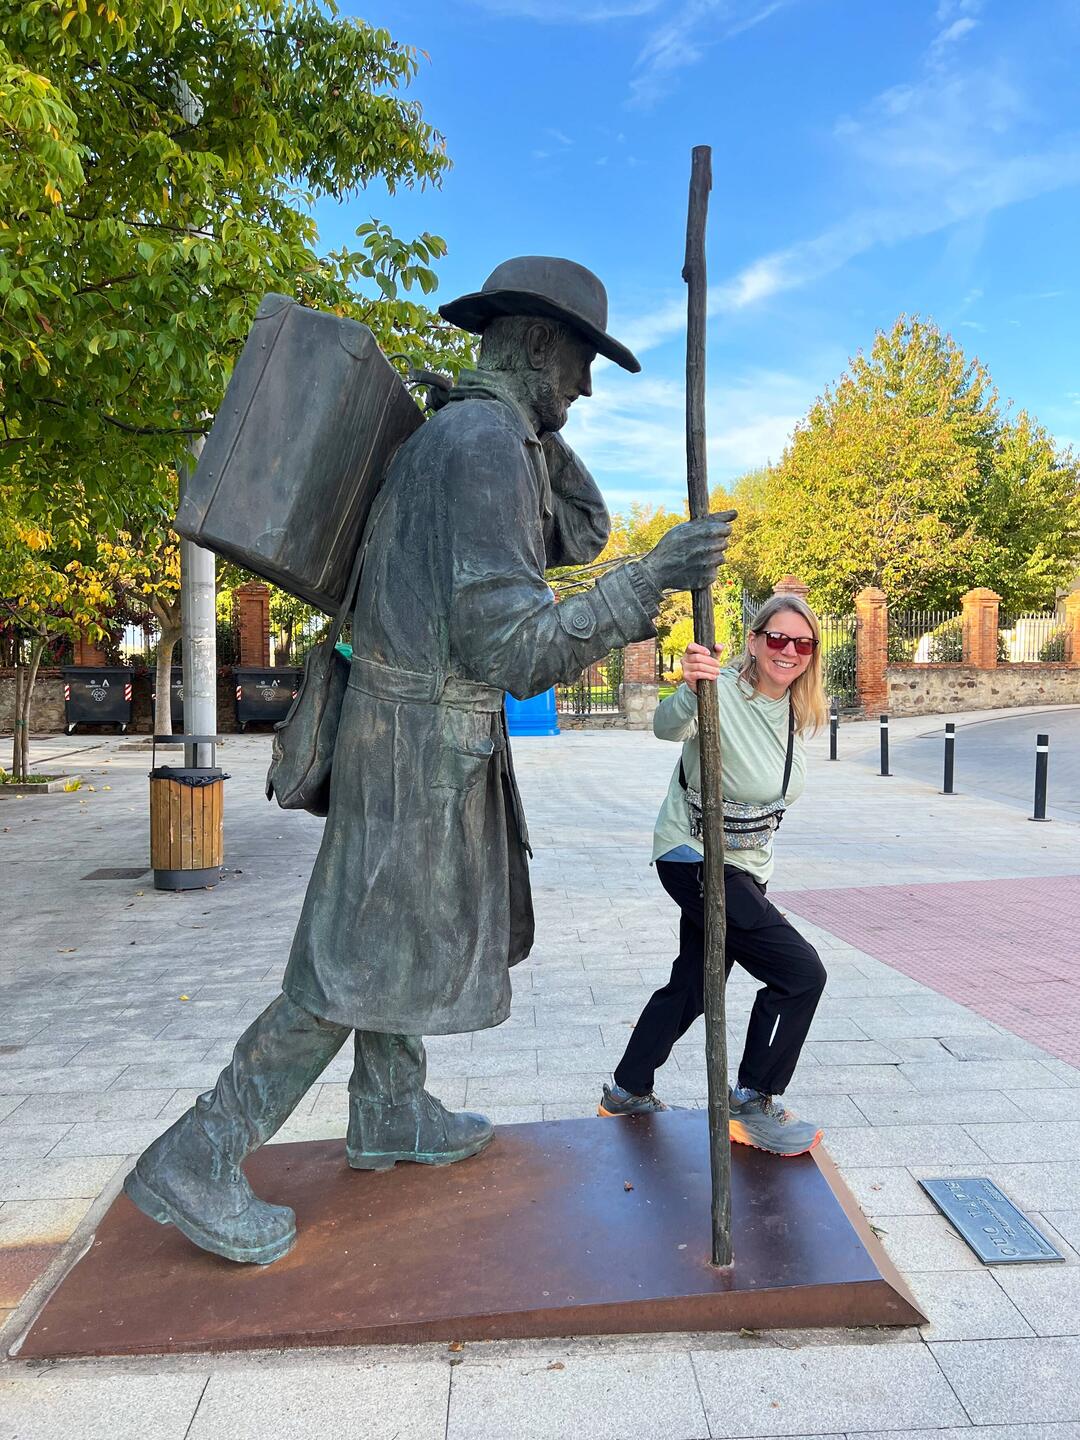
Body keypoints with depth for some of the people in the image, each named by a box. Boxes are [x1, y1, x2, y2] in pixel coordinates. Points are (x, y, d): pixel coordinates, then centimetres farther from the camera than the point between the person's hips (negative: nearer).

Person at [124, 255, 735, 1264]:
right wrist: (650, 580, -23)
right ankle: (195, 1163, 11)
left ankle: (391, 1117, 38)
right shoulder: (486, 440, -19)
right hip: (425, 735, -10)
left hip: (433, 733, 10)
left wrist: (541, 431, 10)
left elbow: (578, 535, 21)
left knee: (422, 931, 21)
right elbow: (516, 649, -26)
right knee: (355, 963, -1)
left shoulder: (472, 434, 13)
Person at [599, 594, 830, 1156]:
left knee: (693, 984, 18)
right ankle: (753, 1104, 3)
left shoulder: (797, 713, 2)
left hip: (746, 866, 8)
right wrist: (690, 692, -59)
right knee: (801, 971, -13)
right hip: (695, 858, -8)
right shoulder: (723, 692, -22)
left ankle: (627, 1091, 36)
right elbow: (667, 726, -42)